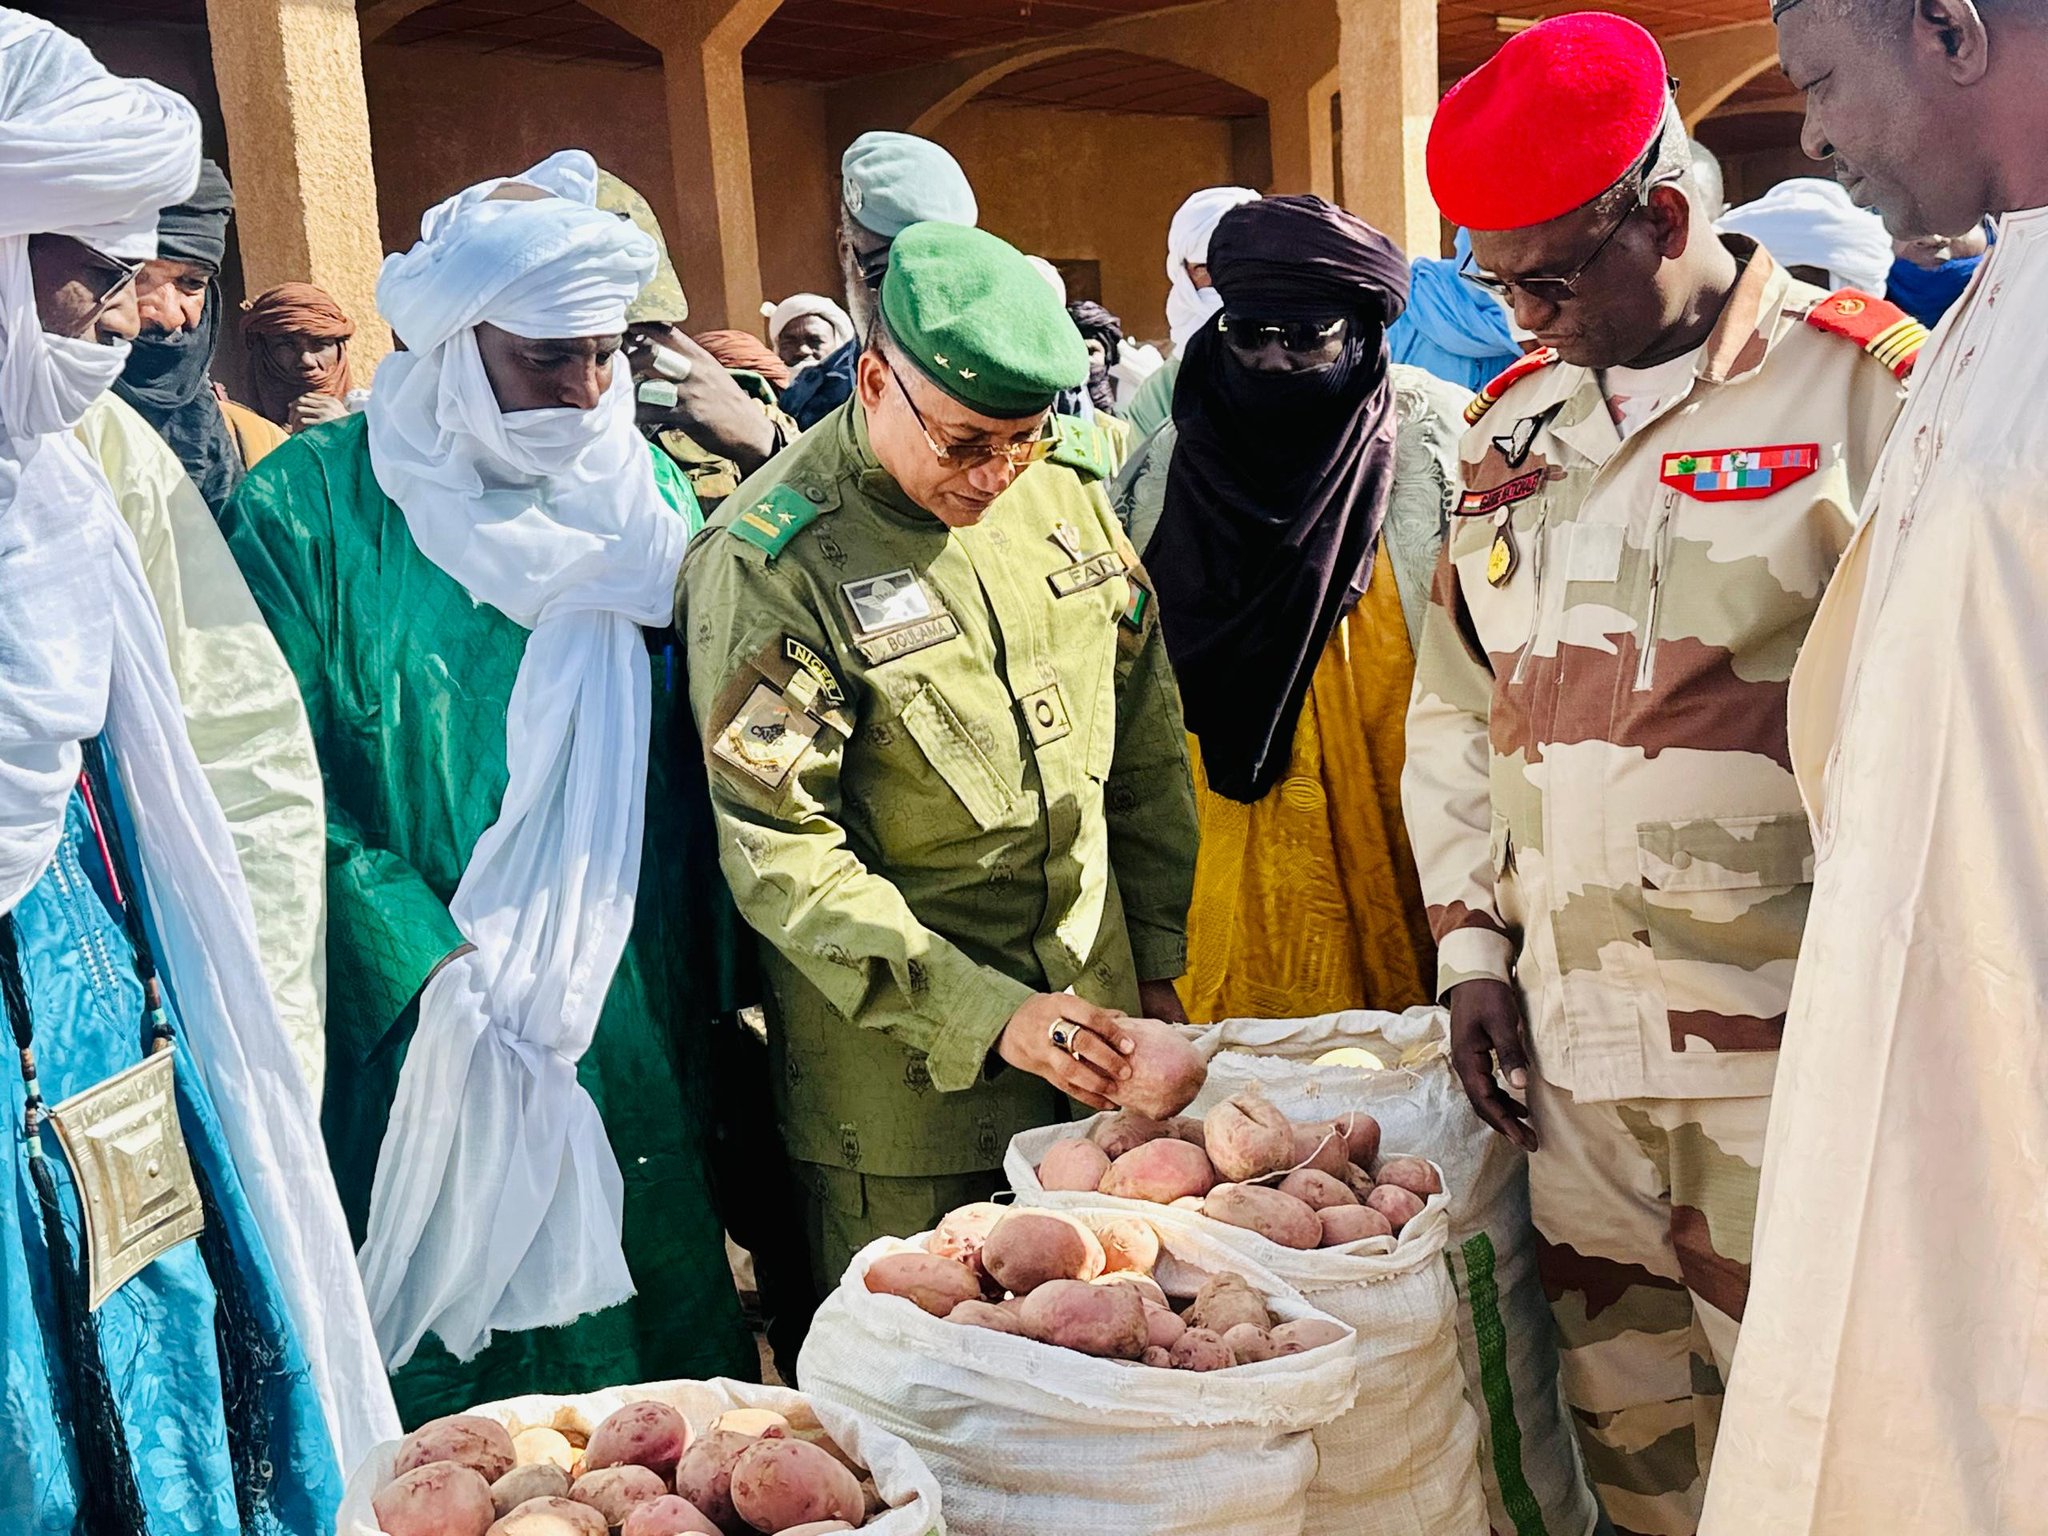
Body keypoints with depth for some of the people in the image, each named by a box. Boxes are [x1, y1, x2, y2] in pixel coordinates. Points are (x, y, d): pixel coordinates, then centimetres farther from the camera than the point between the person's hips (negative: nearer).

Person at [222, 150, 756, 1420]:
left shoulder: (650, 495, 4)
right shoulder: (311, 506, -9)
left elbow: (692, 758, 8)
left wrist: (710, 977, 3)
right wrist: (435, 963, -18)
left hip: (635, 1025, 4)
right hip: (414, 1030, -4)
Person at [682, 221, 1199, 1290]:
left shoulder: (1066, 494, 3)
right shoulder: (769, 561, -15)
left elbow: (1146, 742, 11)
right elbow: (780, 855, -19)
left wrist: (1156, 961, 11)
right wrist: (988, 1015, -23)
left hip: (1093, 1019, 5)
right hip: (901, 1072, -5)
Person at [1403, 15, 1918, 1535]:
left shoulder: (1863, 387, -5)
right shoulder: (1512, 419, 11)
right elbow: (1457, 705, 16)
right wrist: (1472, 945, 10)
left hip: (1786, 1045, -4)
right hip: (1568, 1034, 5)